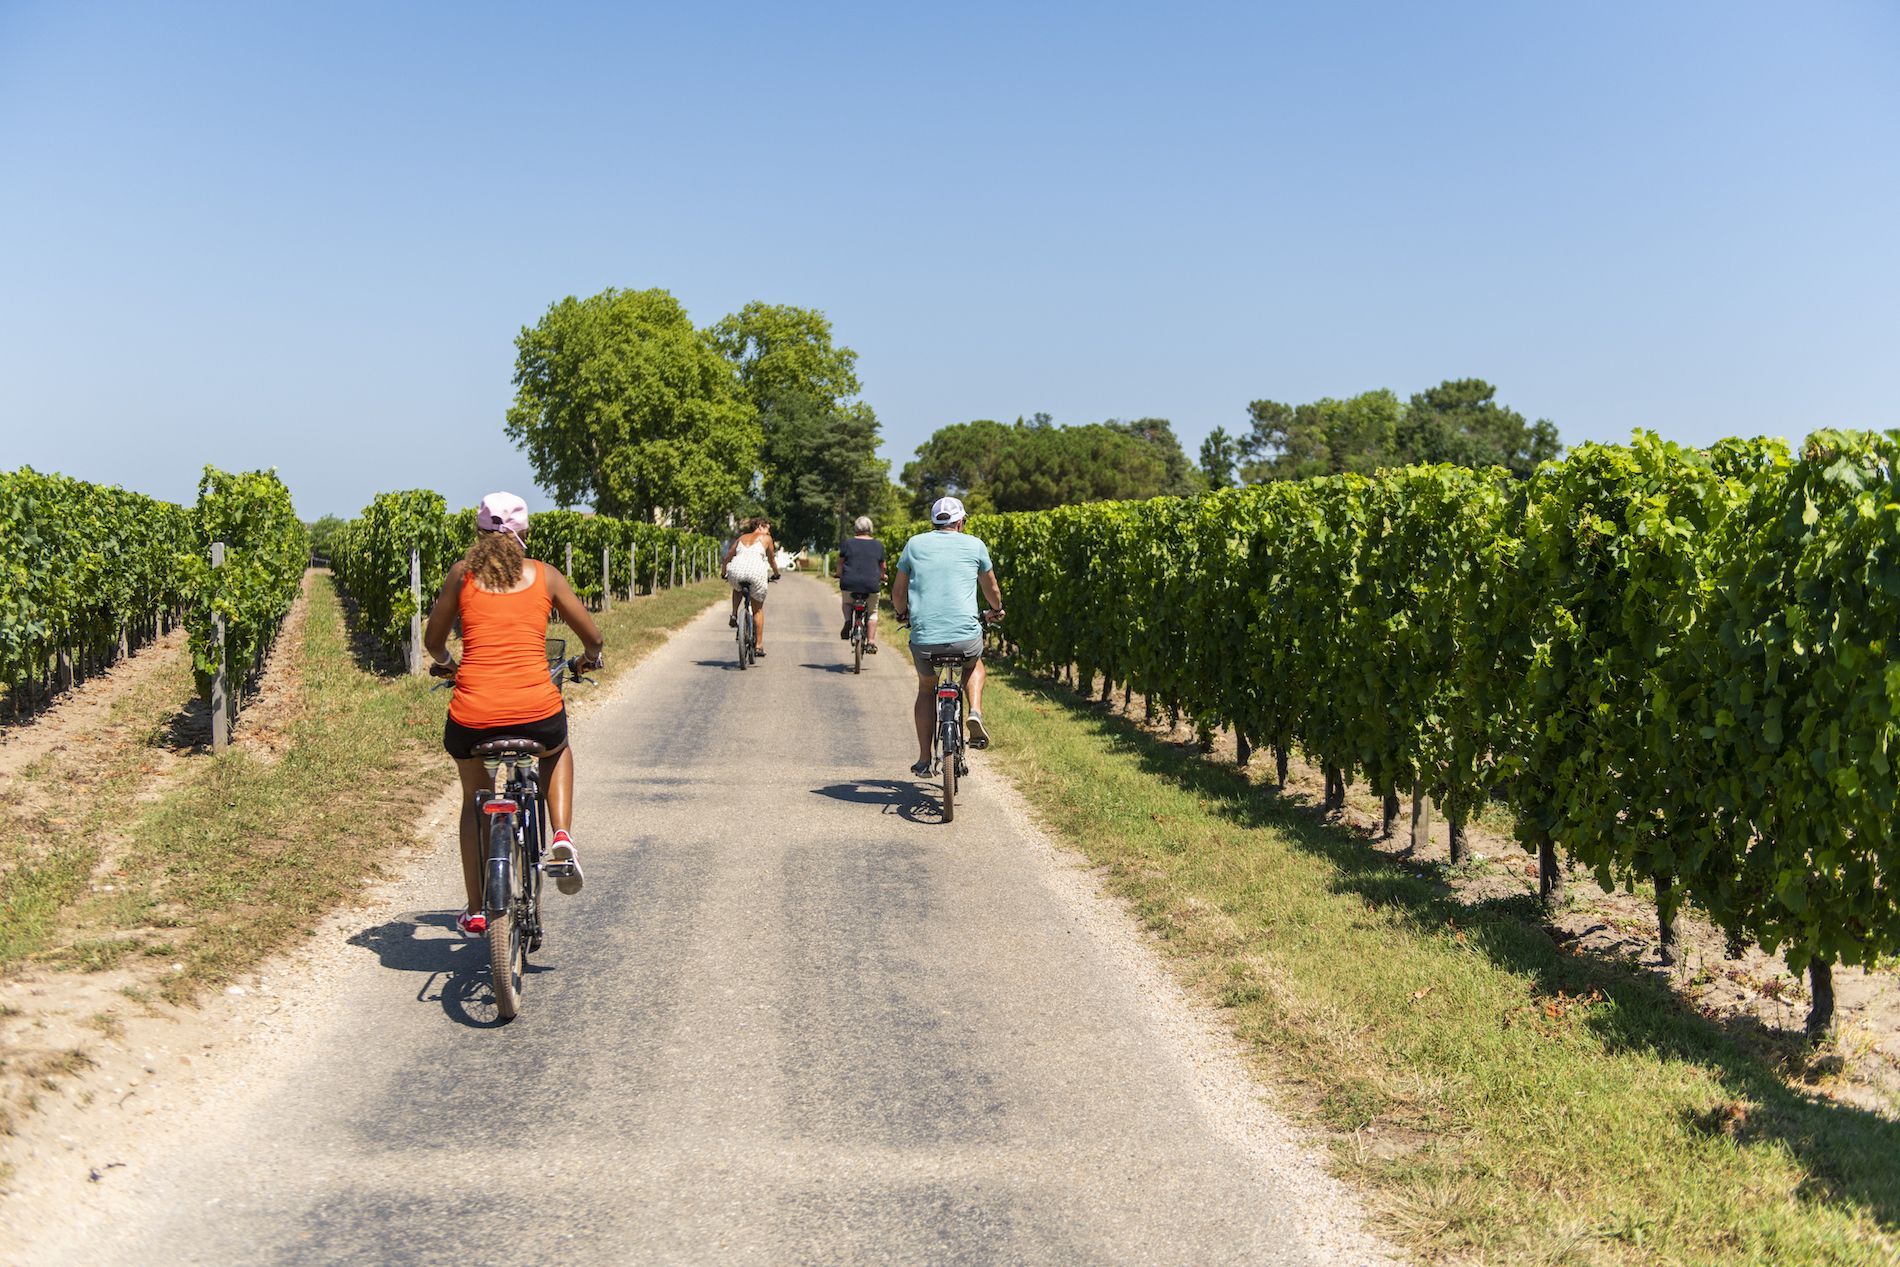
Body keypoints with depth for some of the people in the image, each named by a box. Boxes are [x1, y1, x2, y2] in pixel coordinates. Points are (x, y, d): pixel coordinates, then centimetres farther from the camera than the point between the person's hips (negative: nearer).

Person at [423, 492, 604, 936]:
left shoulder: (461, 573, 9)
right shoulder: (544, 575, 10)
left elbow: (433, 640, 18)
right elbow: (593, 637, 15)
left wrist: (445, 663, 41)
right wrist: (589, 659, 38)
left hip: (472, 716, 1)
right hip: (538, 712, 0)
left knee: (475, 799, 30)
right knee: (557, 751, 37)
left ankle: (475, 910, 29)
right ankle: (562, 837, 15)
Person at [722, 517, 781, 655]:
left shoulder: (741, 538, 28)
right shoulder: (766, 538, 19)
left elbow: (727, 558, 27)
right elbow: (771, 559, 27)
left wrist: (724, 574, 42)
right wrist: (776, 575, 44)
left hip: (736, 571, 3)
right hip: (756, 572, -3)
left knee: (738, 589, 40)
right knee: (758, 610, 15)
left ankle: (734, 615, 20)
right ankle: (759, 646, 13)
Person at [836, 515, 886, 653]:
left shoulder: (847, 543, 3)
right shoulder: (878, 545, 6)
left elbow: (840, 563, 7)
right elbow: (882, 567, 13)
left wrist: (839, 575, 26)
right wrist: (882, 576, 33)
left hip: (850, 584, 0)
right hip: (872, 585, 0)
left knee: (847, 603, 29)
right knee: (872, 612, 19)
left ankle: (847, 621, 2)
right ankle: (871, 642, 10)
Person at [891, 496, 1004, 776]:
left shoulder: (915, 544, 11)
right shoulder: (974, 545, 9)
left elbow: (898, 592, 17)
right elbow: (992, 590, 23)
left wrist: (902, 614, 39)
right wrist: (996, 610, 44)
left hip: (924, 638, 1)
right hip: (966, 637, -1)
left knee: (926, 688, 27)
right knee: (974, 664, 34)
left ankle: (924, 760, 23)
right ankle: (975, 713, 8)